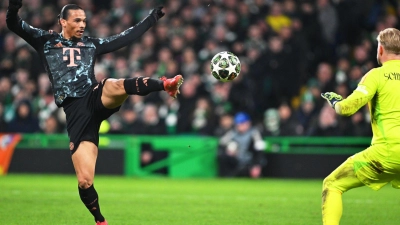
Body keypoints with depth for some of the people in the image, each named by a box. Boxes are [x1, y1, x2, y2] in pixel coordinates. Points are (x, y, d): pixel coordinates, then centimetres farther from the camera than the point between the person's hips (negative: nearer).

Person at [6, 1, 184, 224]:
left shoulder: (92, 44, 20)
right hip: (76, 111, -1)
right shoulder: (46, 40, 12)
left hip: (97, 98, 1)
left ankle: (165, 84, -58)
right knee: (85, 181, -9)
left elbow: (127, 37, 25)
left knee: (115, 86, -37)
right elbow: (14, 24, 2)